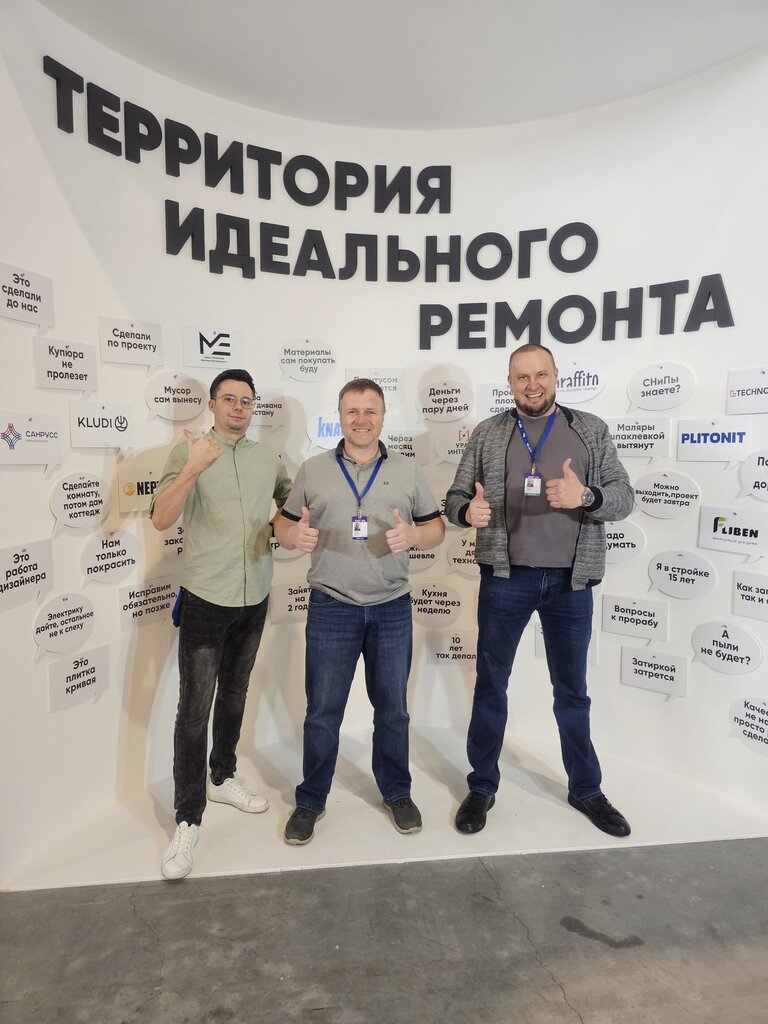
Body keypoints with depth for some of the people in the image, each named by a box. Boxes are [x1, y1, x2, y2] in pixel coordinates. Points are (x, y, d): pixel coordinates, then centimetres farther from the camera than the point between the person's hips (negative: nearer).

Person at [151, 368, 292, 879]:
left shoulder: (268, 457, 6)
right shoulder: (189, 452, -7)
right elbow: (161, 519, -20)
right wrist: (194, 469, -33)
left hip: (254, 598, 5)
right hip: (205, 600, -4)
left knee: (234, 696, 19)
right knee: (195, 710, -2)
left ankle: (222, 777, 38)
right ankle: (188, 821, 11)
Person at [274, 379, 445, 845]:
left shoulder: (408, 471, 5)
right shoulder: (313, 470, 4)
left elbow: (436, 528, 6)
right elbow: (284, 525, 7)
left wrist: (413, 535, -16)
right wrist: (295, 535, -17)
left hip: (392, 608, 1)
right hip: (331, 608, 0)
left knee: (392, 707, 13)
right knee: (323, 711, 8)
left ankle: (397, 792, 34)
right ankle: (310, 801, 28)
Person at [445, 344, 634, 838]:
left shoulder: (592, 430, 4)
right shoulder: (488, 433, 3)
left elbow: (624, 497, -1)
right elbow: (456, 496, 3)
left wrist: (585, 496, -23)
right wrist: (468, 510, -21)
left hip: (571, 581, 1)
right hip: (505, 578, 0)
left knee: (572, 691, 15)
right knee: (491, 684, 10)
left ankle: (586, 789, 34)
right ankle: (482, 787, 28)